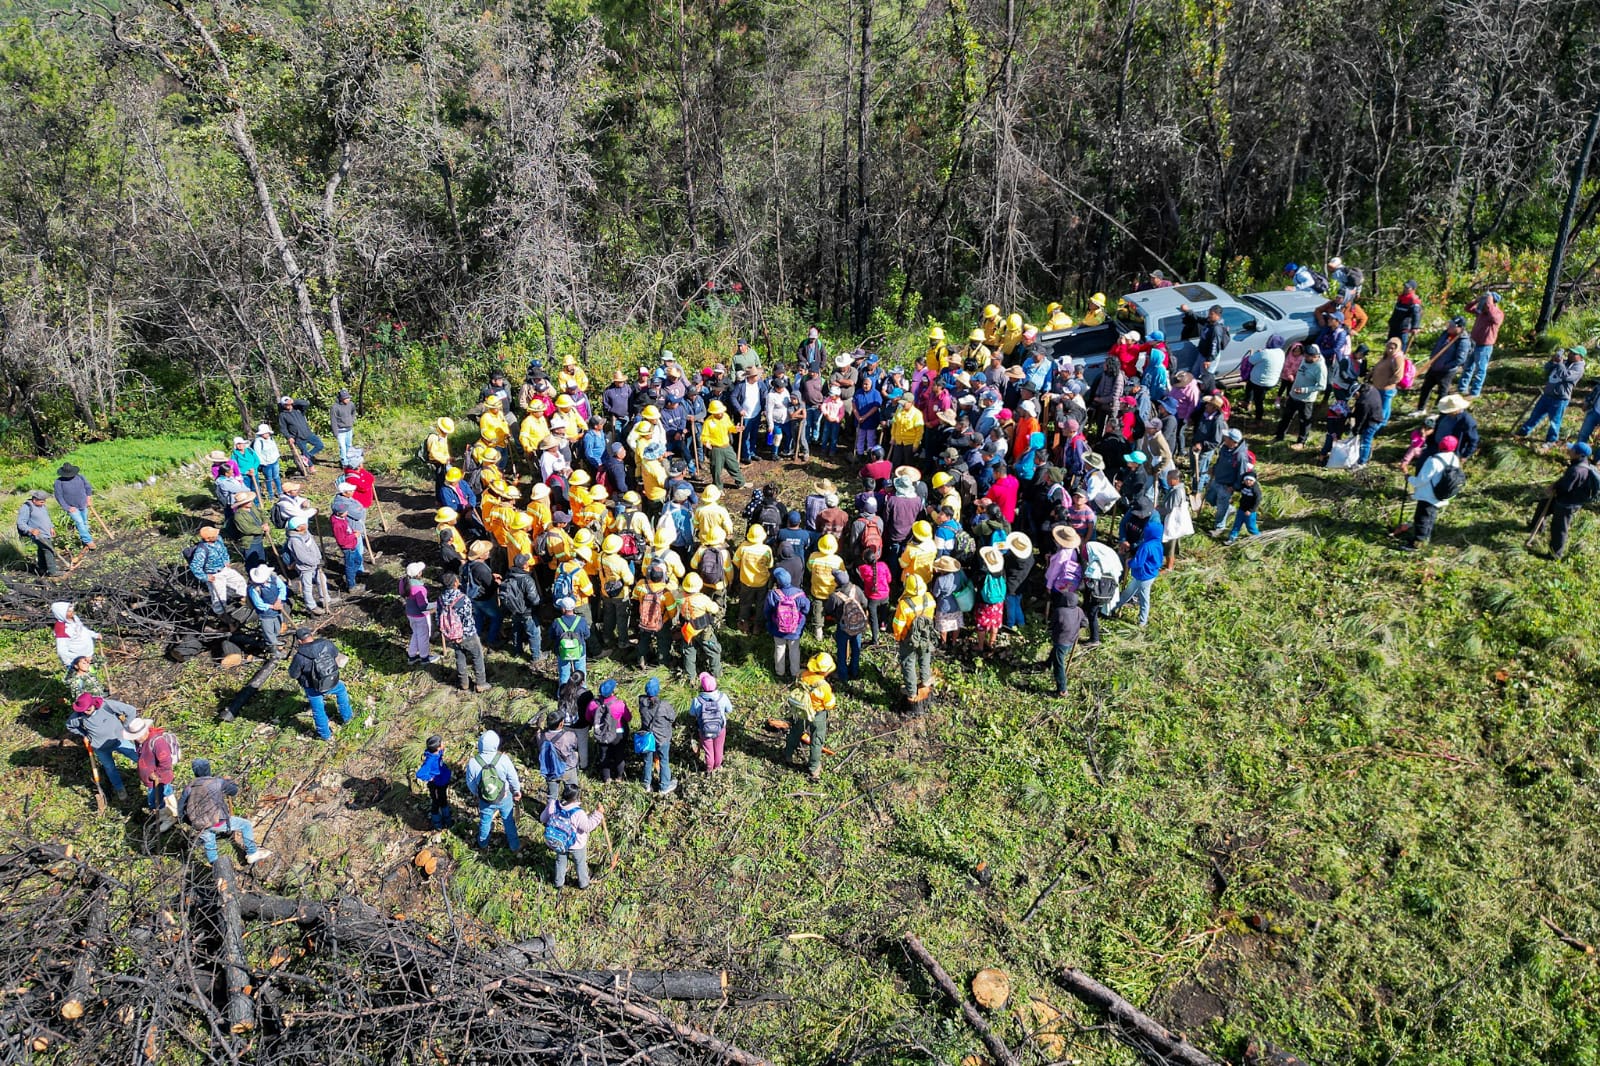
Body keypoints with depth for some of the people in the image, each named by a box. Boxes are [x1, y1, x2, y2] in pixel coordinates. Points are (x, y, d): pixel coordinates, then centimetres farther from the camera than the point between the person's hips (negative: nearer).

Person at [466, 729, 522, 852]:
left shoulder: (472, 762, -24)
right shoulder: (503, 759, -27)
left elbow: (470, 783, -7)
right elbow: (513, 778, -13)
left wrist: (475, 794, 14)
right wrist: (517, 791, 6)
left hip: (485, 801, 1)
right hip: (505, 798, -1)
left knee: (485, 822, 25)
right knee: (509, 822, 20)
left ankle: (482, 844, 48)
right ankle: (515, 847, 36)